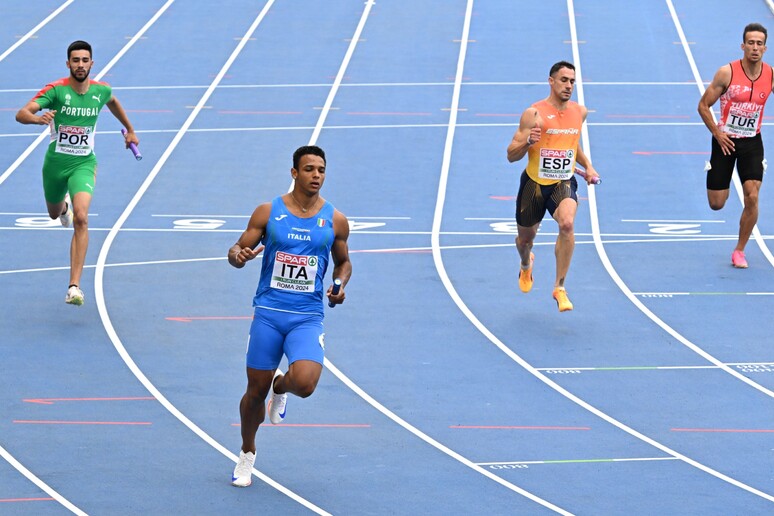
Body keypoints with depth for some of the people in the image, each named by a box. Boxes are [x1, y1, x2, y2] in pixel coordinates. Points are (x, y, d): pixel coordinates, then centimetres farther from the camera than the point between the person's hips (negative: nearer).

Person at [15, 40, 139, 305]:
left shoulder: (101, 90, -5)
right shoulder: (56, 90, -16)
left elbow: (113, 102, 22)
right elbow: (21, 114, -27)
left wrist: (130, 129, 31)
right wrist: (38, 118, -49)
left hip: (84, 164, -1)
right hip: (55, 162, 1)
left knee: (81, 219, -22)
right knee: (55, 214, 25)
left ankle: (74, 286, -24)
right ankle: (64, 204, 68)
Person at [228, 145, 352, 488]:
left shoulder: (335, 221, 3)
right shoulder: (268, 212, 0)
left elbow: (343, 262, 17)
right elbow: (238, 250, 5)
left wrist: (340, 285, -4)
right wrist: (238, 256, -20)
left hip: (307, 317, 0)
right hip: (268, 313, 0)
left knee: (304, 383, -22)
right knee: (256, 391, 4)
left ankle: (281, 387, 17)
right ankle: (247, 454, 29)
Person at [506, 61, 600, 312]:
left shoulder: (580, 112, 3)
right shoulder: (534, 114, -12)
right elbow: (511, 155, -11)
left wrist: (588, 166, 12)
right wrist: (528, 142, -30)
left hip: (563, 183, 1)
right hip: (534, 183, -1)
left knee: (567, 224, -30)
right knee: (525, 237, 16)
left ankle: (559, 287, -20)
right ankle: (526, 265, 57)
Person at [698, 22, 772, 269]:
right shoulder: (727, 73, -14)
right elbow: (704, 105, -6)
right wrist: (717, 133, -13)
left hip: (752, 142, 1)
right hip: (725, 140, -1)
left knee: (752, 198, -12)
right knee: (717, 204, 2)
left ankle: (739, 251, 5)